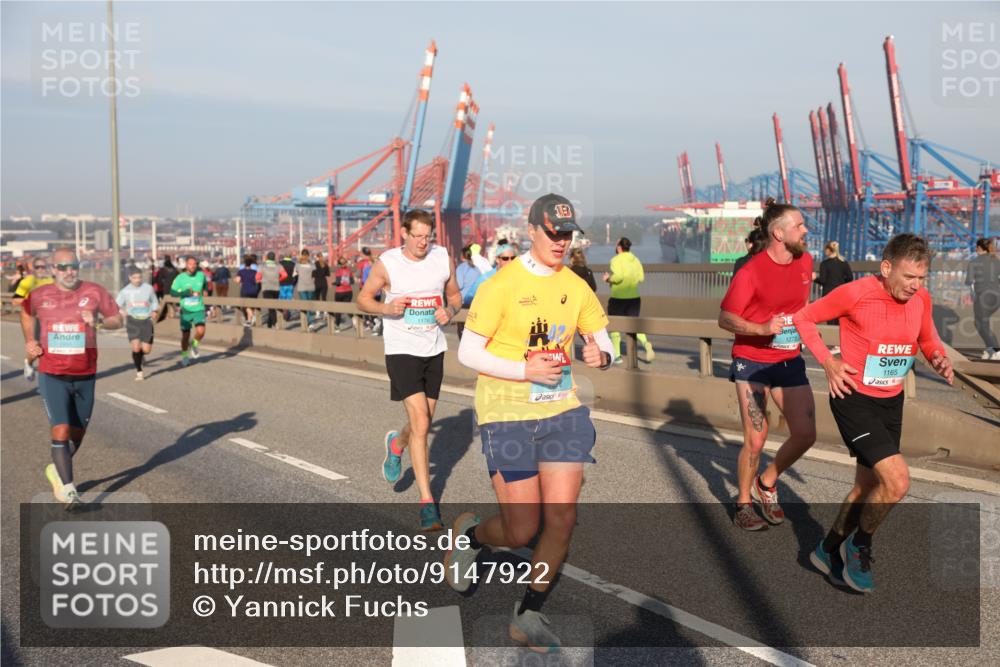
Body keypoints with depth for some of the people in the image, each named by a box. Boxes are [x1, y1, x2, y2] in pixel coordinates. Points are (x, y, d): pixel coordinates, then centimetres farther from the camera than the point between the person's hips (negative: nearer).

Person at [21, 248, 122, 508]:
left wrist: (98, 321, -20)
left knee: (78, 433, 14)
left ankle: (57, 470, 40)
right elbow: (27, 314, 21)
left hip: (85, 376, 2)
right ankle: (68, 489, -10)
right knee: (60, 431, -13)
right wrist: (30, 341, 9)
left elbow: (117, 320, 0)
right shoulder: (39, 295, -1)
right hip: (52, 376, -1)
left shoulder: (95, 292, -5)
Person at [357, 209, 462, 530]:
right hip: (401, 350, -4)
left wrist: (450, 310, -9)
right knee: (420, 423, -14)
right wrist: (387, 308, -17)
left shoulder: (443, 258, 1)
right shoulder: (387, 263, -8)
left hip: (434, 349, 5)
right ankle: (427, 501, -5)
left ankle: (396, 445, 51)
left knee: (423, 423, 15)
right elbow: (363, 298, 3)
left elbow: (455, 294, 14)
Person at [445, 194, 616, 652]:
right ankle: (469, 534, 33)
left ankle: (528, 614, 20)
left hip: (562, 411, 5)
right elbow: (467, 353, -10)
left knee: (562, 518, -1)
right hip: (507, 416, -5)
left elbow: (603, 343, 13)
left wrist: (601, 356, -11)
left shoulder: (576, 287, 5)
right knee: (521, 531, -2)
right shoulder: (502, 284, -10)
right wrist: (525, 369, -20)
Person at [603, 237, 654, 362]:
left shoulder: (616, 260, -12)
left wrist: (608, 279, -7)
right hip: (634, 297, 6)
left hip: (618, 298, -5)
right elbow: (641, 277, 3)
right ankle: (646, 343, -14)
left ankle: (617, 355, 12)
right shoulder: (635, 259, 8)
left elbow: (618, 276, -24)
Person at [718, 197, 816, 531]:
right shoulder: (750, 272, -18)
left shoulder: (805, 261, 2)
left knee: (805, 434, 0)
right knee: (755, 440, -5)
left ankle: (767, 482, 26)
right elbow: (725, 318, -14)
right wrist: (762, 329, -27)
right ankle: (743, 503, 18)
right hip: (752, 362, -6)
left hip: (790, 360, 6)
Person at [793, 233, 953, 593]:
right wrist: (828, 362, -15)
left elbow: (927, 338, 16)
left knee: (868, 486, 15)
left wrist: (940, 359, -6)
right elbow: (804, 318, -7)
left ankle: (828, 551, 36)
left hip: (892, 402, 7)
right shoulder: (855, 294, -20)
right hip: (854, 399, -7)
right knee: (898, 480, -18)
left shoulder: (921, 298, -3)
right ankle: (859, 544, 9)